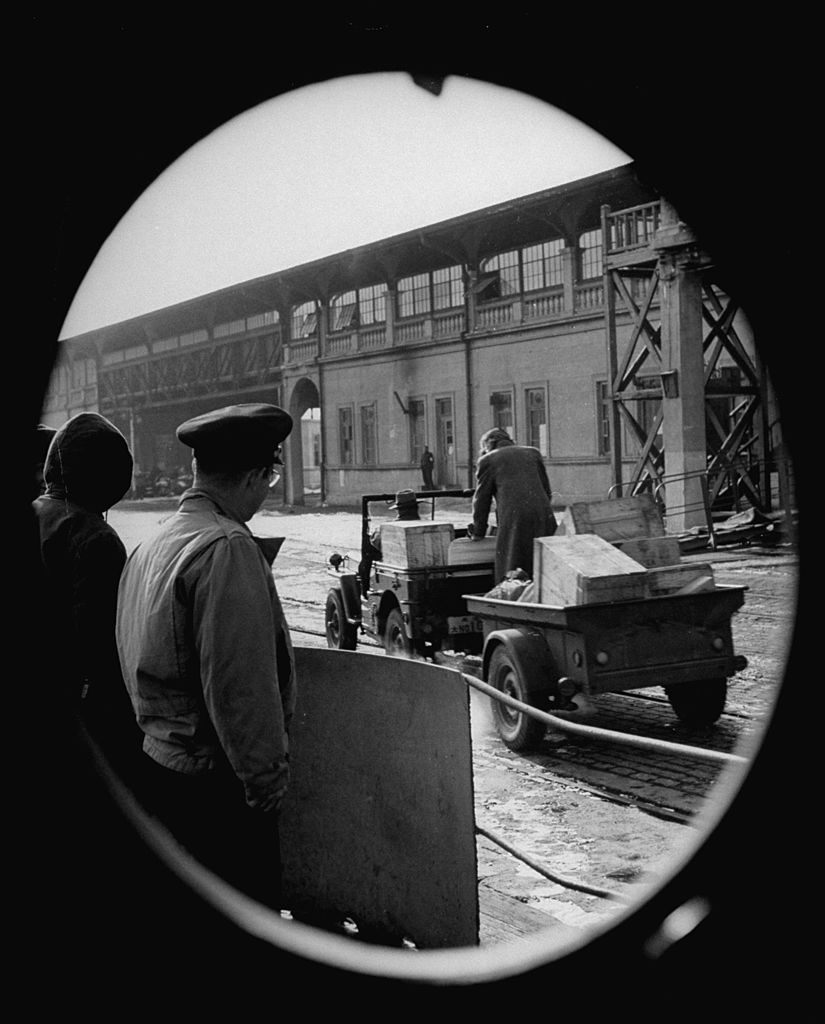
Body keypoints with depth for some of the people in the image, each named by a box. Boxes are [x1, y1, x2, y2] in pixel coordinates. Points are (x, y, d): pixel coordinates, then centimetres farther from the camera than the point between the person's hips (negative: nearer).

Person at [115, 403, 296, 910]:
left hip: (159, 768, 9)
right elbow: (239, 684, -23)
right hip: (218, 785, -9)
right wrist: (267, 776, -14)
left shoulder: (152, 545, 8)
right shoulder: (227, 548, -20)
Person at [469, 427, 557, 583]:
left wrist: (477, 532, 23)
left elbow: (481, 499, 13)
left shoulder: (487, 461, 11)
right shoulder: (533, 453, 22)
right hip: (543, 519, 4)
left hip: (513, 519, -4)